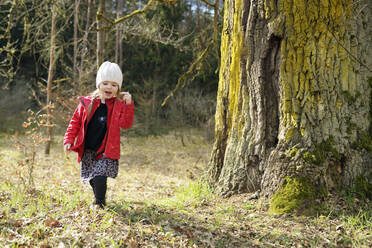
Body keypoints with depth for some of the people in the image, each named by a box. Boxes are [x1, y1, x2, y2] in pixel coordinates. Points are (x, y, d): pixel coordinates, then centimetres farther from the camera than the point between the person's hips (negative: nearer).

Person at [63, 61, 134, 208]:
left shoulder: (119, 105, -1)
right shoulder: (87, 103, 3)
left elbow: (125, 124, -13)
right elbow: (75, 122, 10)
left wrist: (128, 105, -22)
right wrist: (69, 140, 1)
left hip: (106, 152, -3)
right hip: (88, 151, 3)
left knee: (99, 178, -18)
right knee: (93, 181, 12)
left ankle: (100, 205, -1)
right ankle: (99, 199, 38)